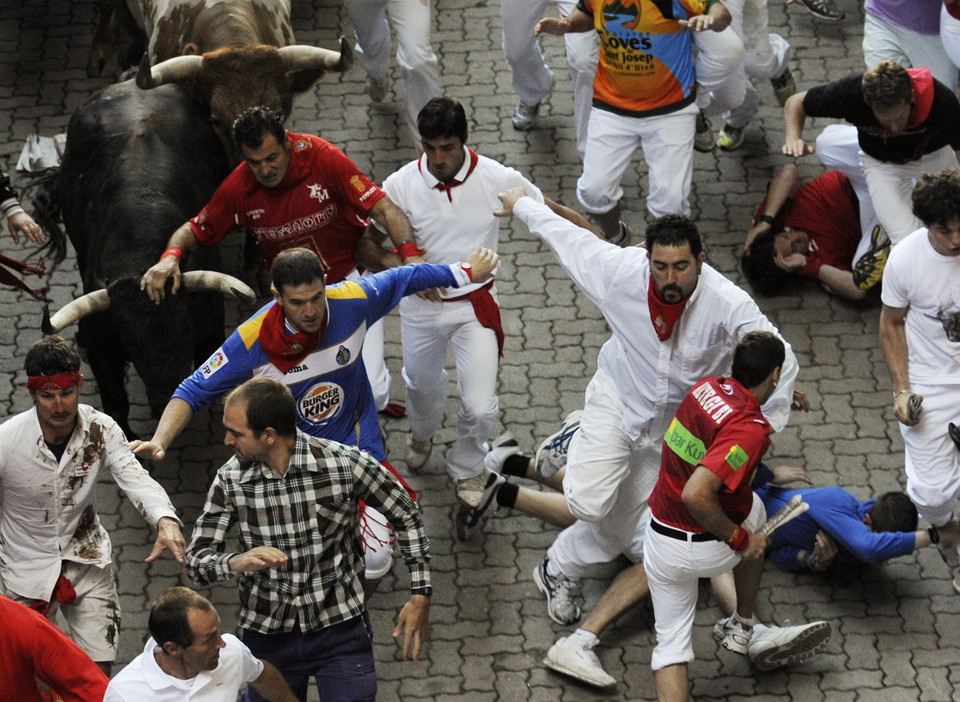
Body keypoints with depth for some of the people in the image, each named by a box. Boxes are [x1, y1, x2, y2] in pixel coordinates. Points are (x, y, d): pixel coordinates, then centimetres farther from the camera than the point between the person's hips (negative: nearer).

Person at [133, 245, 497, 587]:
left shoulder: (352, 302, -17)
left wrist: (464, 272, 12)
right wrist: (159, 442, -27)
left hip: (355, 443, 1)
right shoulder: (253, 340, -22)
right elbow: (194, 391, -13)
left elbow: (403, 279, 3)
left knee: (374, 562, -11)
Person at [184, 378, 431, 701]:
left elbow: (406, 514, -1)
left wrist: (420, 594, -4)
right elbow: (197, 560, -9)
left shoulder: (344, 463, -15)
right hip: (267, 635, 2)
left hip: (340, 629, -2)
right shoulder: (230, 480, -9)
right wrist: (237, 562, -31)